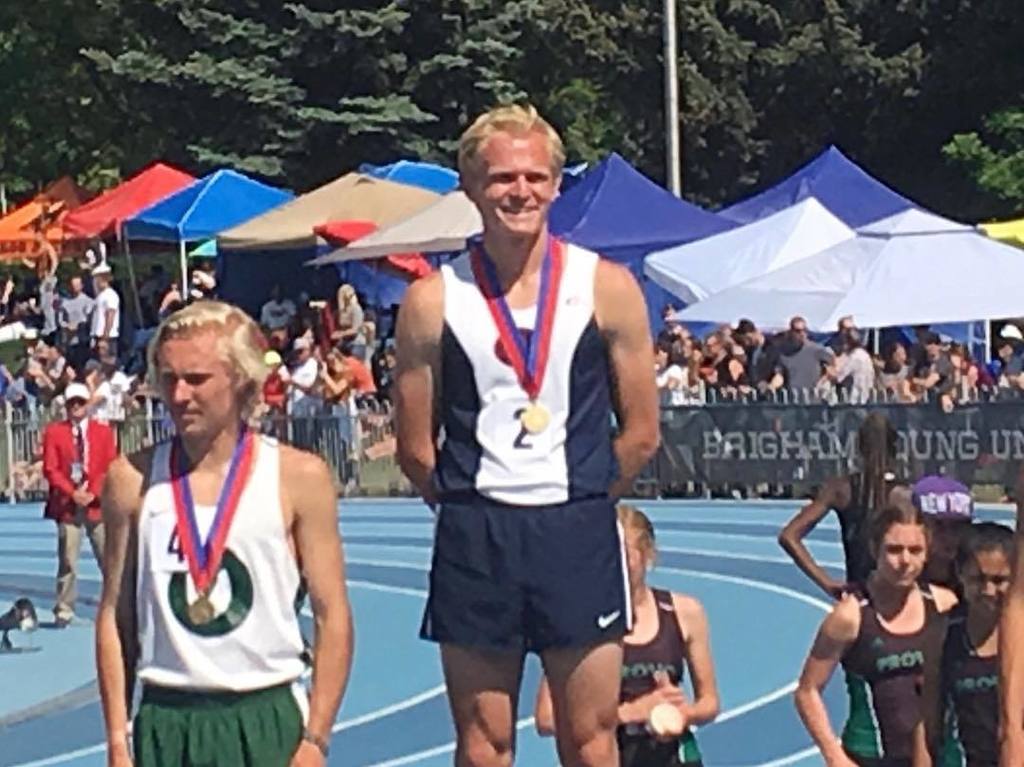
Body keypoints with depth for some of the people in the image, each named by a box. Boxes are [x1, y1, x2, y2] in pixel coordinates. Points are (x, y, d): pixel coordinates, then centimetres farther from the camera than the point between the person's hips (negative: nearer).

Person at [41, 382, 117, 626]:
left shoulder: (103, 431, 8)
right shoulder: (54, 432, 5)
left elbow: (110, 469, 4)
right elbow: (50, 469, 0)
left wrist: (93, 493, -10)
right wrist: (72, 492, -12)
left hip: (97, 504, 1)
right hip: (67, 505, -1)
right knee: (67, 560, -1)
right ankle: (64, 610, 5)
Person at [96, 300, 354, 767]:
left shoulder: (298, 478, -2)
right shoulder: (134, 480, 3)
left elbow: (332, 618, -2)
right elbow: (115, 615, 7)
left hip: (267, 723, -2)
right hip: (165, 725, 2)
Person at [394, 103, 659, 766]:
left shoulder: (607, 288, 1)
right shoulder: (433, 301, 0)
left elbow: (641, 435, 5)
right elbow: (416, 447, 5)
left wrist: (580, 506, 7)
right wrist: (474, 511, 7)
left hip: (580, 534, 0)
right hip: (473, 541, 0)